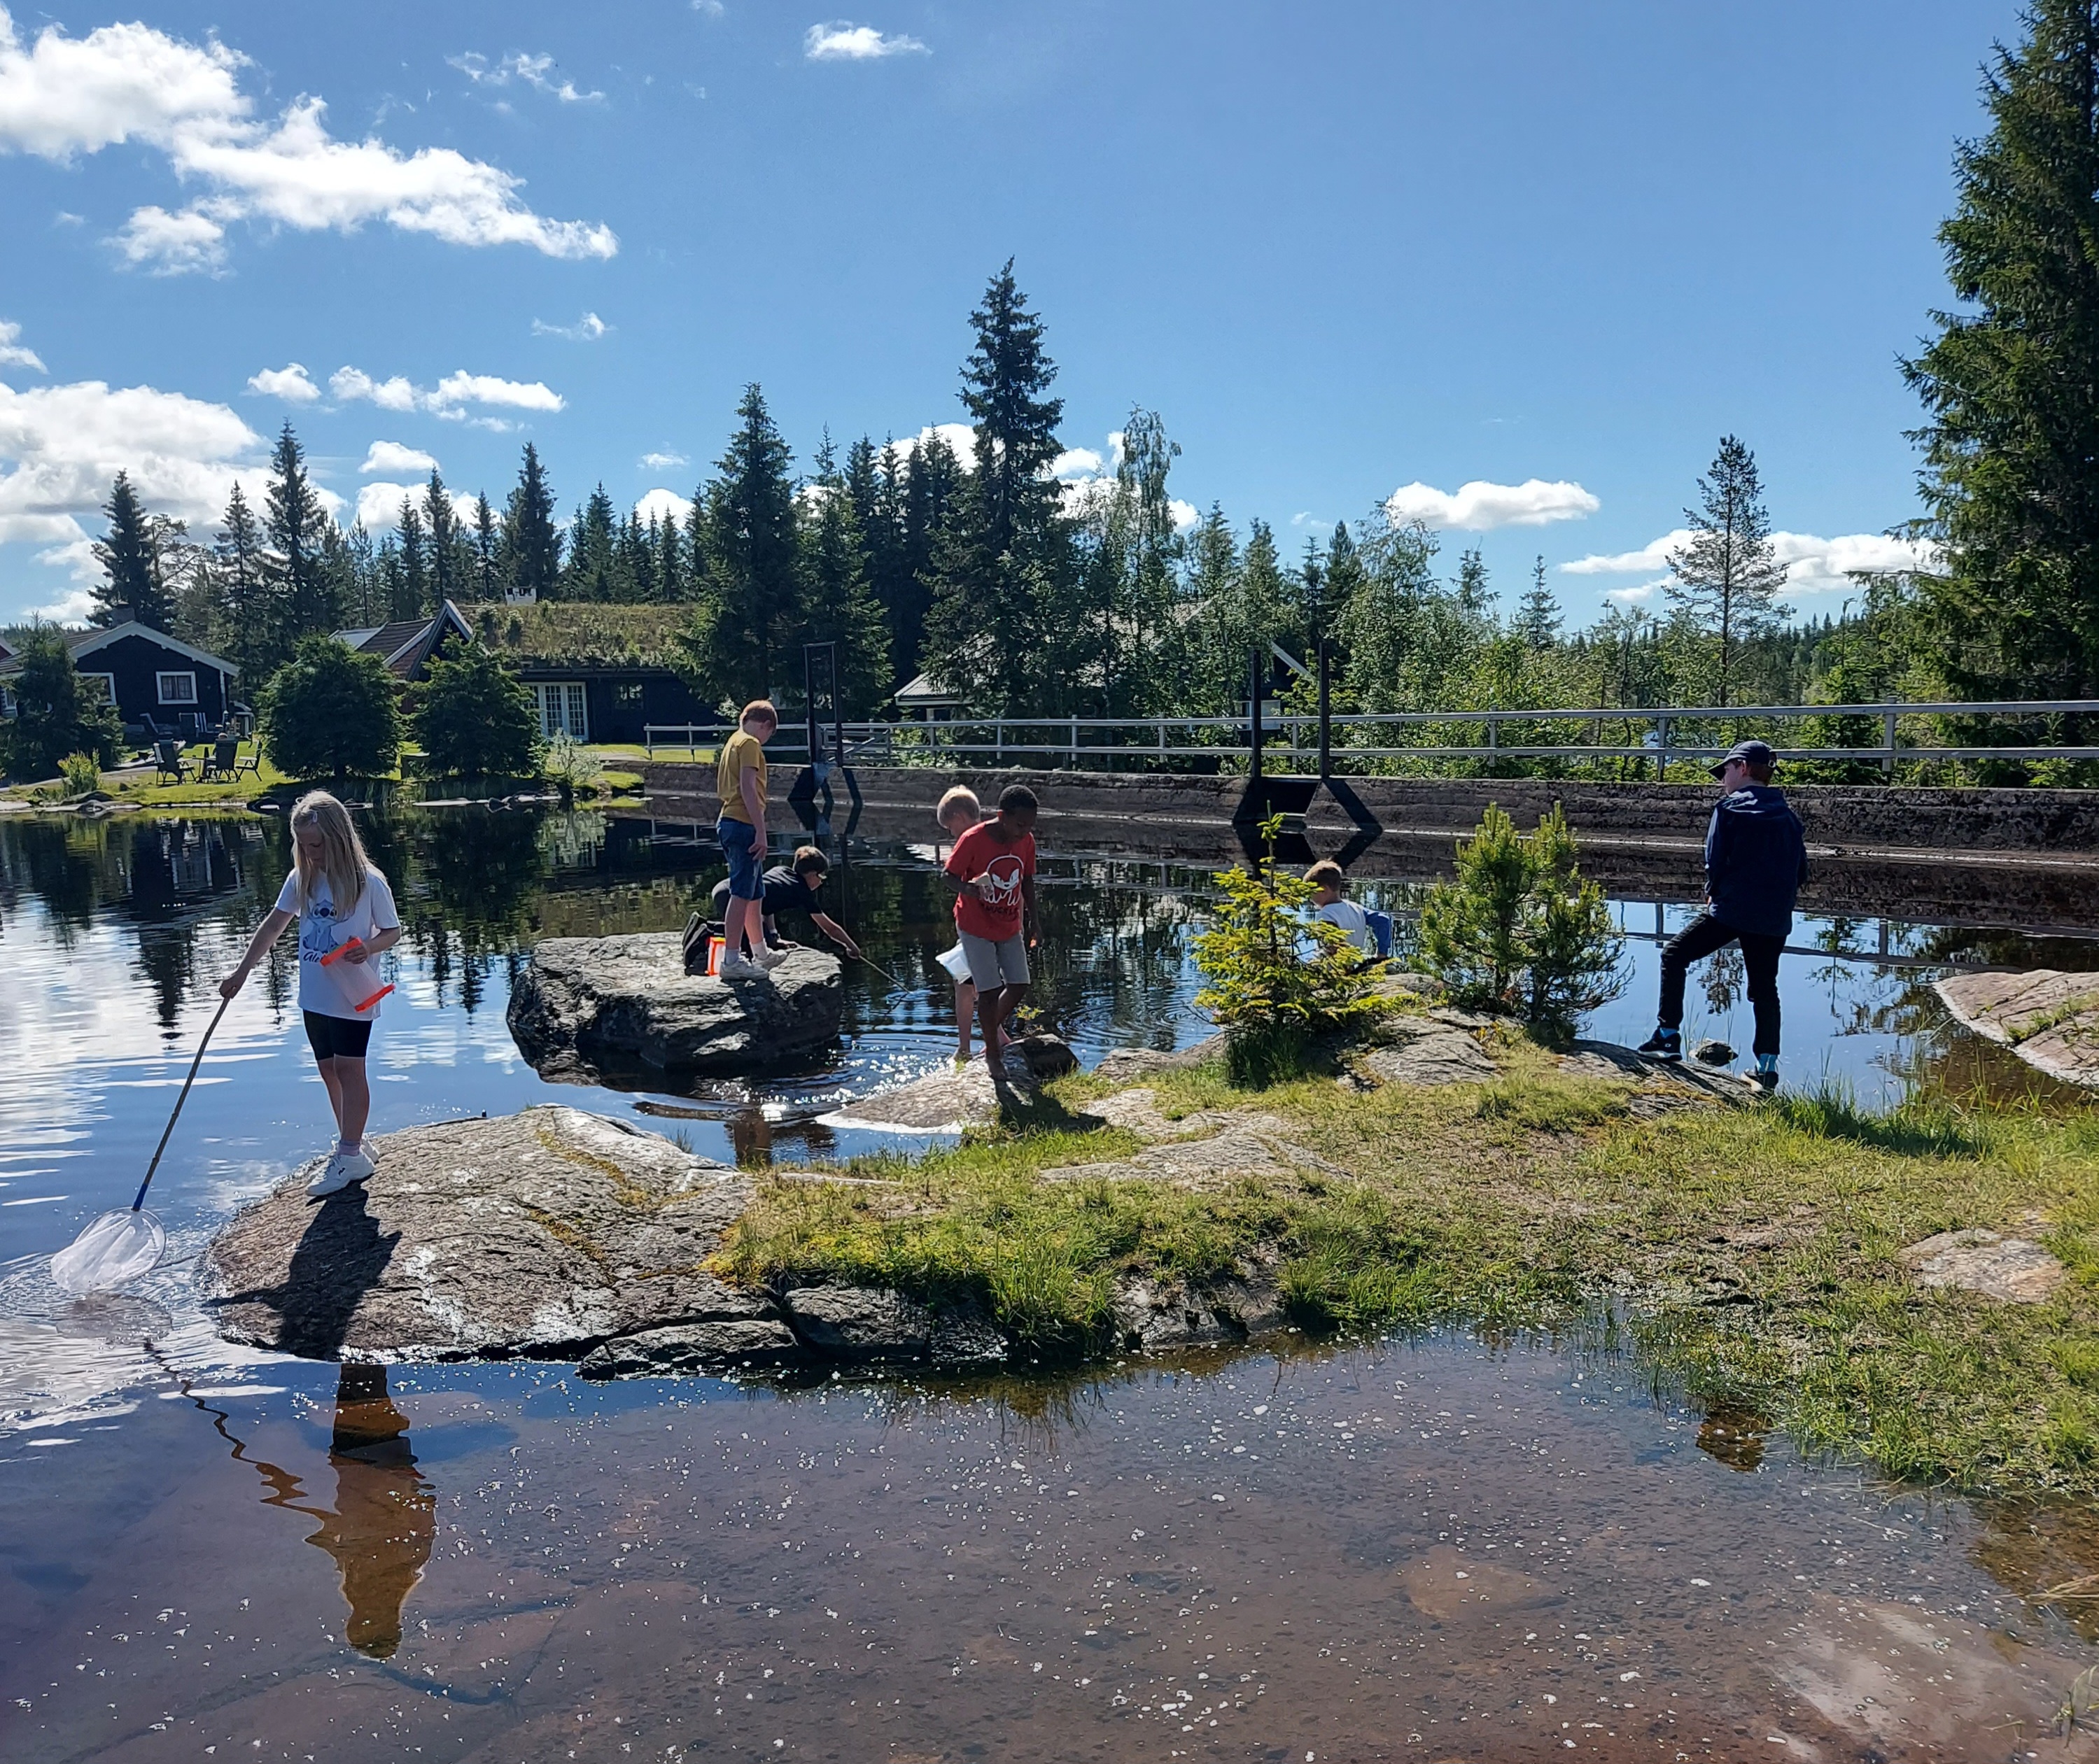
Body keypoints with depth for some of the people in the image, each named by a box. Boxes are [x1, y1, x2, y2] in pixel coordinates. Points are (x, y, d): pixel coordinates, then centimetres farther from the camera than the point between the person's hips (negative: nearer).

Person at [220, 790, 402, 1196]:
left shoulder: (368, 881, -12)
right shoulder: (301, 879, 3)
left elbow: (392, 931, -4)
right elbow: (274, 925, 13)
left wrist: (368, 948, -25)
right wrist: (242, 971, 13)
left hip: (354, 995, -6)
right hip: (314, 995, 6)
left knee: (349, 1070, -6)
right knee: (330, 1072, 11)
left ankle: (349, 1156, -1)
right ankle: (351, 1148, 22)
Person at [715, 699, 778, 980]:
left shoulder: (733, 741, 20)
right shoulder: (750, 743, -9)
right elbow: (748, 788, -19)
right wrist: (761, 831, -20)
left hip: (729, 822, 10)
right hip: (744, 825, -10)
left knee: (755, 893, 18)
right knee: (741, 894, -9)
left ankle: (761, 954, 28)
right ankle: (731, 961, -10)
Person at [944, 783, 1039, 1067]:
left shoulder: (1026, 841, -6)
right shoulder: (973, 839, -22)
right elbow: (951, 875, -13)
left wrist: (1031, 921, 12)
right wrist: (968, 889, -34)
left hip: (1010, 926, 5)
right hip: (976, 926, -5)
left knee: (1019, 985, 4)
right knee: (990, 990, -6)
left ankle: (995, 1026, 32)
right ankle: (993, 1054, 10)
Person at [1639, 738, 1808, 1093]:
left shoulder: (1729, 808, -3)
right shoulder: (1788, 815, 13)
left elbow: (1715, 862, -8)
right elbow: (1801, 872, 13)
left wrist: (1713, 894, 9)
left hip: (1731, 910, -5)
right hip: (1774, 920, 6)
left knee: (1675, 955, 8)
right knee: (1765, 988, 14)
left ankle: (1669, 1036, 1)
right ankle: (1767, 1067, 11)